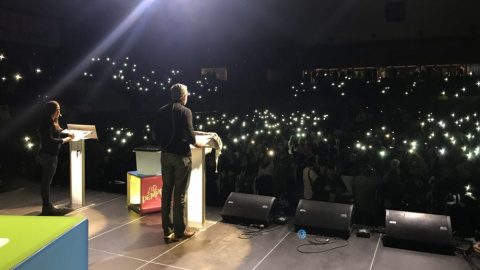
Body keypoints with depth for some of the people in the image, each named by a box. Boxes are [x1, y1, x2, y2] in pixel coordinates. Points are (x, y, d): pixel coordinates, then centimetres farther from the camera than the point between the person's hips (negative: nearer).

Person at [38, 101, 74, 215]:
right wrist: (64, 140, -16)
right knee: (46, 182, -3)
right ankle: (46, 207, 4)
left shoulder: (51, 123, 14)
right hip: (48, 156, -10)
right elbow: (50, 140, -25)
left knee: (46, 182, 15)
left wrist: (68, 134, 10)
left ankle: (47, 206, 23)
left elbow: (56, 134, 24)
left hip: (49, 155, 10)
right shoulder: (48, 123, -17)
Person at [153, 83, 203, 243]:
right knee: (179, 194, 3)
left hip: (165, 155, 5)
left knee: (166, 192, 13)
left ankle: (167, 231, 20)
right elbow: (190, 135, -19)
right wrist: (196, 143, 0)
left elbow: (156, 135, 7)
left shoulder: (161, 111, 5)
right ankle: (180, 232, 12)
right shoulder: (185, 111, -12)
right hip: (181, 156, -5)